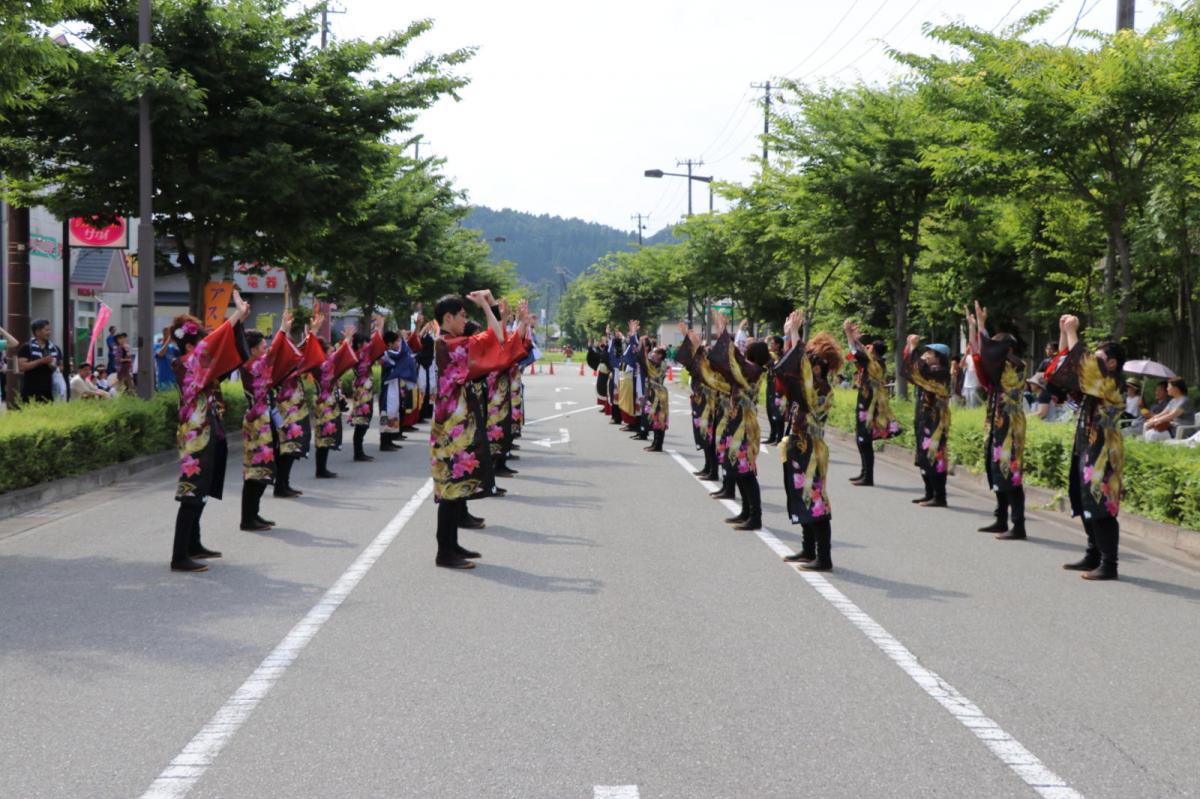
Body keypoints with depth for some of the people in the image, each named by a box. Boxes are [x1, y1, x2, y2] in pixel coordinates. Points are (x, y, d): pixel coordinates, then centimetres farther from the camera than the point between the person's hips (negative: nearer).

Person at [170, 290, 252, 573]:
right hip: (197, 438, -10)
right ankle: (180, 557, -8)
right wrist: (237, 315, -19)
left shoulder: (202, 365, 10)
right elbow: (212, 343, -23)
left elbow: (218, 346, 16)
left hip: (208, 435, 10)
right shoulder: (185, 363, -13)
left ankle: (193, 546, 30)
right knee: (192, 495, -9)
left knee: (200, 493, 18)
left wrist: (239, 320, 4)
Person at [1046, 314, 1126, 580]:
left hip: (1103, 455, -10)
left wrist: (1072, 332, -13)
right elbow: (1066, 368, 18)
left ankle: (1109, 565, -5)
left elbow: (1084, 362, -22)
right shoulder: (1094, 383, 13)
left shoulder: (1111, 384, -12)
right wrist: (1064, 333, 9)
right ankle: (1093, 557, 22)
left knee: (1101, 509, -8)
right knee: (1087, 508, 13)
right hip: (1086, 451, 10)